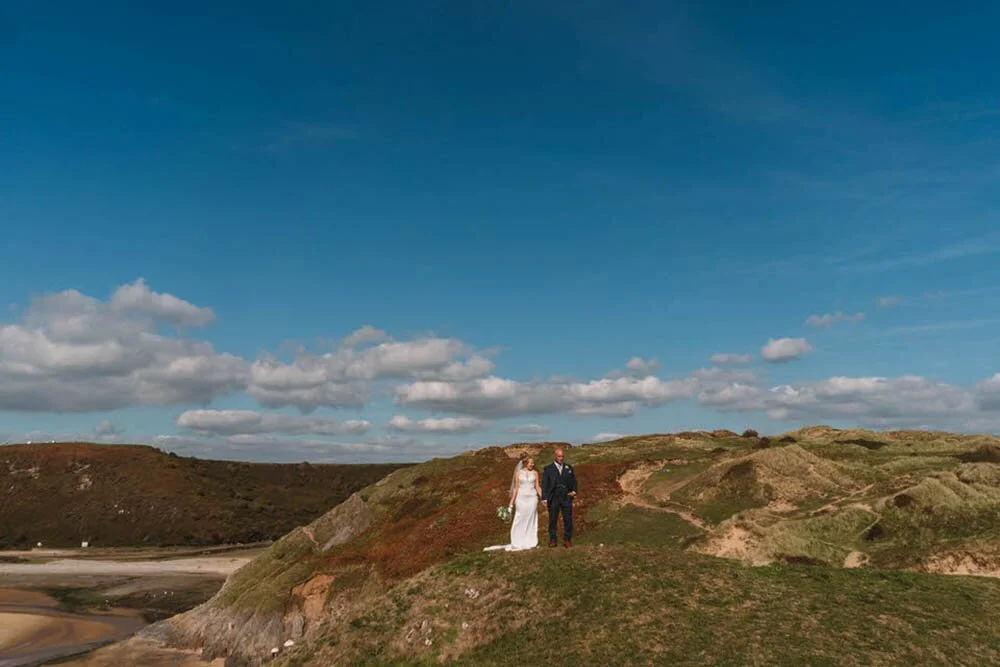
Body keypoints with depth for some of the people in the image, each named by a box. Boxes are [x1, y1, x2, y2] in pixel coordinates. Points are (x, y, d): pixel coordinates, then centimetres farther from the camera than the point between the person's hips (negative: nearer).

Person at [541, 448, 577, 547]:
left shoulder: (569, 467, 11)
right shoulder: (548, 469, 2)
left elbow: (574, 481, 15)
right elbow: (544, 484, -1)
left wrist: (574, 491, -2)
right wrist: (545, 498, -8)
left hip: (566, 498, 2)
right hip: (553, 498, -2)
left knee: (568, 520, 1)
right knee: (552, 520, 4)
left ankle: (567, 540, 11)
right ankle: (552, 540, 14)